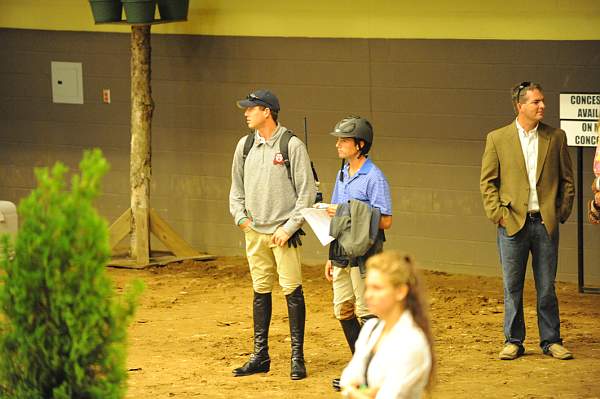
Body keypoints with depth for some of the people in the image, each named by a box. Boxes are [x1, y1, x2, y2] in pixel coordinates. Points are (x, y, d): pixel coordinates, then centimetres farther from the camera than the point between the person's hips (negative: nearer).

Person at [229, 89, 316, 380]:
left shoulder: (293, 146, -6)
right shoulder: (245, 146, 10)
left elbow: (307, 192, -7)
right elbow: (236, 187, 20)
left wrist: (289, 227, -12)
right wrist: (240, 216, 5)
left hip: (283, 232, -5)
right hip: (254, 231, 5)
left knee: (292, 291, -5)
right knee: (260, 292, 9)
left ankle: (297, 357, 0)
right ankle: (260, 356, 15)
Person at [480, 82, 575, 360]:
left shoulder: (556, 138, 6)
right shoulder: (497, 139, 2)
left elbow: (567, 179, 11)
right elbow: (487, 181, 3)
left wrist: (562, 212, 3)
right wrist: (497, 214, -5)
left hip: (546, 223, 1)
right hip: (513, 223, -1)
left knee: (547, 287, 5)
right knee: (512, 287, 5)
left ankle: (551, 340, 14)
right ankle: (513, 341, 13)